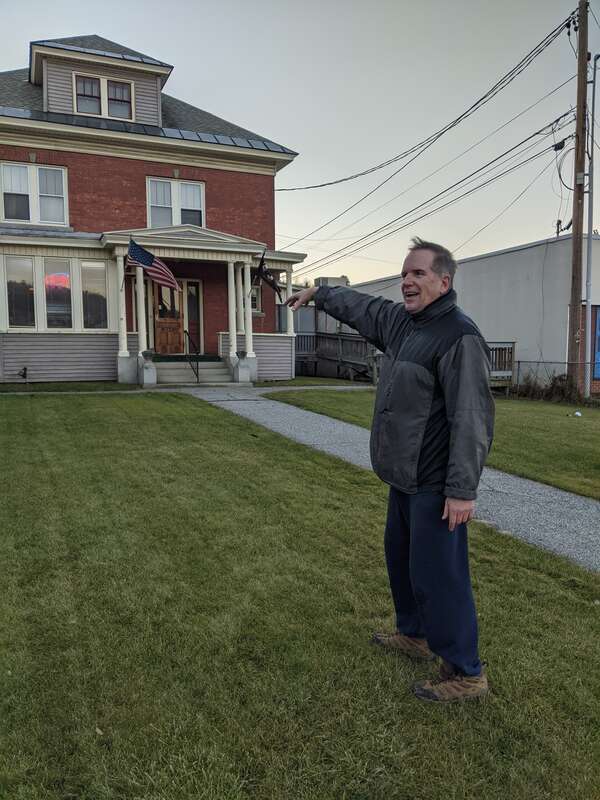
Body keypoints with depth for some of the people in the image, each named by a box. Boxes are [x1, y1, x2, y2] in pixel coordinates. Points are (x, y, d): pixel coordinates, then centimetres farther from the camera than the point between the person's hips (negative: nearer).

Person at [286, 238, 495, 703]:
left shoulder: (459, 336, -20)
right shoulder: (400, 321, 8)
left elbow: (472, 418, -25)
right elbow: (361, 307, 27)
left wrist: (462, 489, -27)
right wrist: (318, 293, 37)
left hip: (436, 485, -10)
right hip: (405, 476, 10)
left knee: (437, 575, -2)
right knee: (402, 557, 23)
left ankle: (466, 673, 16)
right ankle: (415, 635, 43)